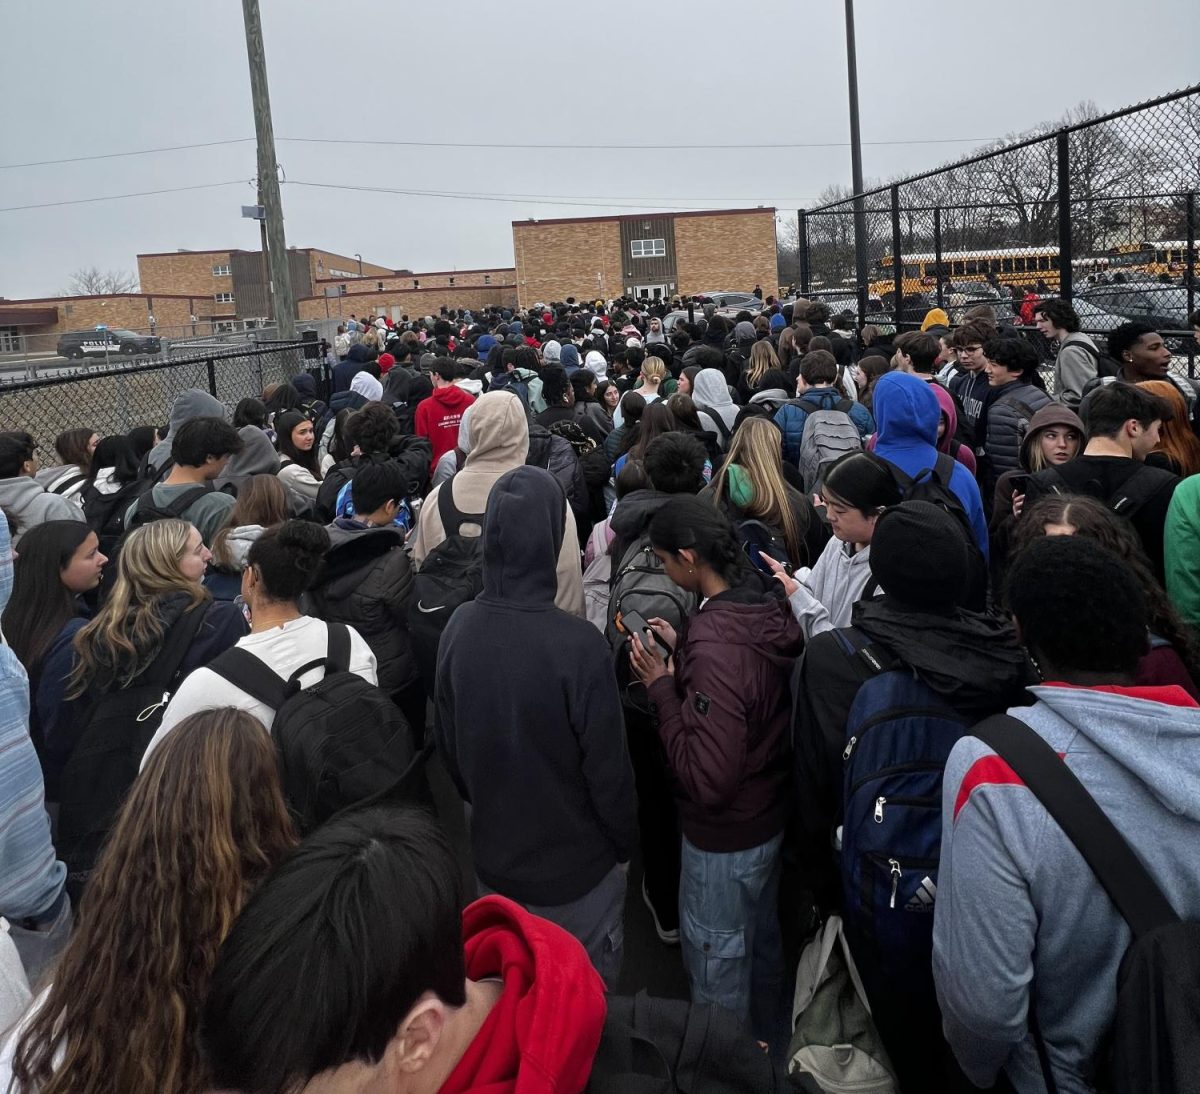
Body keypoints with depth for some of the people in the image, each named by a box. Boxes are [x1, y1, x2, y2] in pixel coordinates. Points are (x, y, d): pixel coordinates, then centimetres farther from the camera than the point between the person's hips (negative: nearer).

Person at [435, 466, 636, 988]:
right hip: (575, 867, -4)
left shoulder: (459, 628, -13)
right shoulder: (578, 646, -30)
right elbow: (608, 767, -19)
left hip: (494, 860, 5)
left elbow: (447, 744, 1)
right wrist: (624, 845, 0)